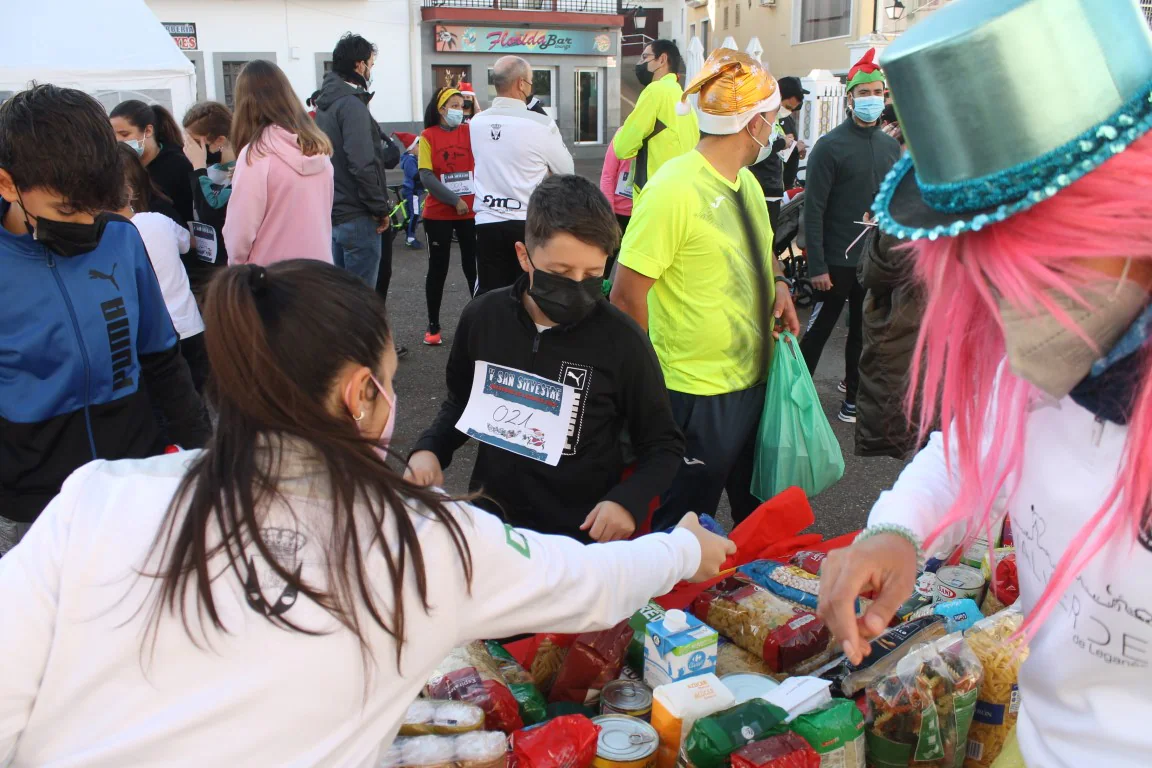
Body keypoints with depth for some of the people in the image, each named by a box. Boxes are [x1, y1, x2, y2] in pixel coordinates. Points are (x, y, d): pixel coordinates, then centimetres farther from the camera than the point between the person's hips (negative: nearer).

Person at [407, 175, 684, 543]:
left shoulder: (621, 339, -16)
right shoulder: (482, 317, -8)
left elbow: (663, 446, -3)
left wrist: (628, 500, -19)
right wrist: (429, 449, -5)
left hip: (582, 536, -3)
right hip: (489, 520, 3)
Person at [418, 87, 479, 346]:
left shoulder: (470, 131, 4)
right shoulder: (428, 136, -3)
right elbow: (426, 176, -10)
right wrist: (454, 200, -15)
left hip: (471, 211, 2)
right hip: (438, 213, -1)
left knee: (473, 267, 5)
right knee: (438, 268, 7)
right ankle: (433, 326, 17)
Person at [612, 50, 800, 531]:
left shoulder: (747, 183, 9)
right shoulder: (673, 189, -19)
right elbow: (626, 296, -19)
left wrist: (778, 285, 4)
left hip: (756, 380, 8)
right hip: (697, 396, -8)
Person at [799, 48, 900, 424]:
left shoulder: (891, 146, 9)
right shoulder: (830, 146, -9)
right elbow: (813, 210, -12)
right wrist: (816, 265, -17)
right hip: (837, 262, -5)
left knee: (864, 332, 14)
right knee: (818, 331, 3)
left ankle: (853, 398, 27)